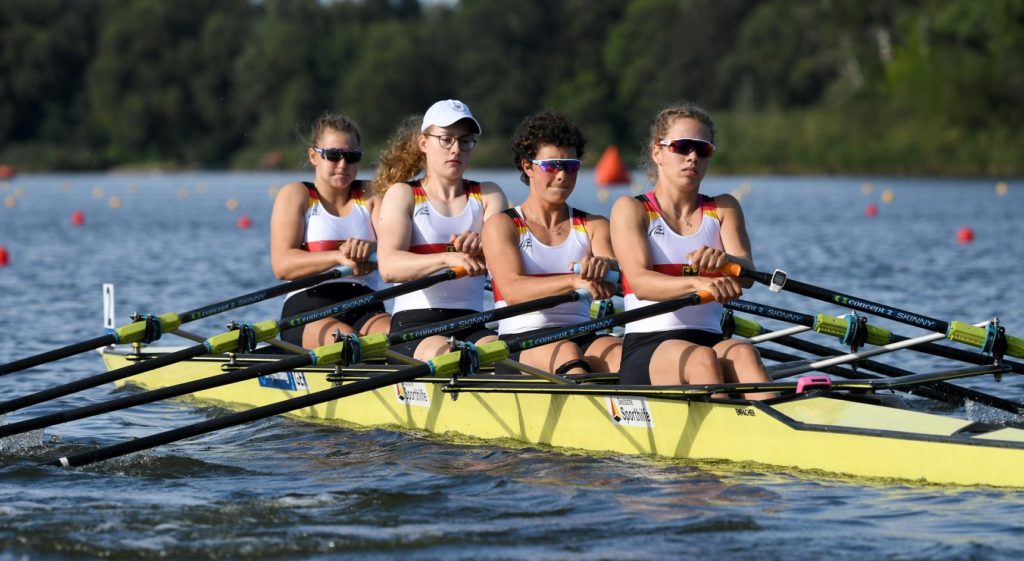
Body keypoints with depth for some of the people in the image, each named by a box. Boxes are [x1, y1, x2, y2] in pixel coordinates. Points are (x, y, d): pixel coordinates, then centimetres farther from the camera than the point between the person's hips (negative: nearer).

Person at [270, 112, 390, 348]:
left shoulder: (371, 196, 19)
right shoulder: (294, 195, 10)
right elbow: (281, 265, -6)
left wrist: (370, 249, -26)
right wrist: (340, 257, -22)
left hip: (366, 310, 3)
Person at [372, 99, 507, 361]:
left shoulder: (488, 195, 19)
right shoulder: (401, 194, 9)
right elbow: (389, 266, -10)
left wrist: (480, 244, -28)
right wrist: (447, 258, -29)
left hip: (471, 327, 3)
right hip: (412, 324, -3)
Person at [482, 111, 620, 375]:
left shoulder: (594, 226, 18)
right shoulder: (501, 225, 7)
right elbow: (511, 289, -11)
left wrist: (604, 266, -30)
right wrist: (574, 281, -28)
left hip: (582, 338, 3)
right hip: (520, 341, -3)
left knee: (620, 354, -30)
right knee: (566, 353, -36)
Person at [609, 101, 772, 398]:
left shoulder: (723, 208, 18)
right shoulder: (631, 209, 7)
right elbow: (640, 282, -12)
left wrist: (725, 261, -29)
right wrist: (698, 283, -33)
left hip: (711, 342, 2)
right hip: (645, 349, -2)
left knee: (742, 352, -33)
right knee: (701, 358, -36)